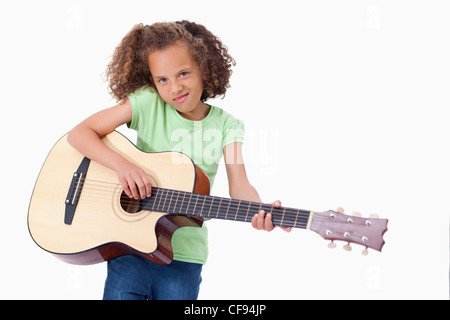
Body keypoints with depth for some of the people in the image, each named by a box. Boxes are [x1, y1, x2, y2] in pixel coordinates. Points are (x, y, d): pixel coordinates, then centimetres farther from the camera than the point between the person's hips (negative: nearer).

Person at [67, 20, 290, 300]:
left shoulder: (226, 125, 1)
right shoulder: (147, 102, -3)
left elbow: (238, 184, -11)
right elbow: (79, 134, -6)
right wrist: (122, 164, -23)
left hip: (184, 252, 1)